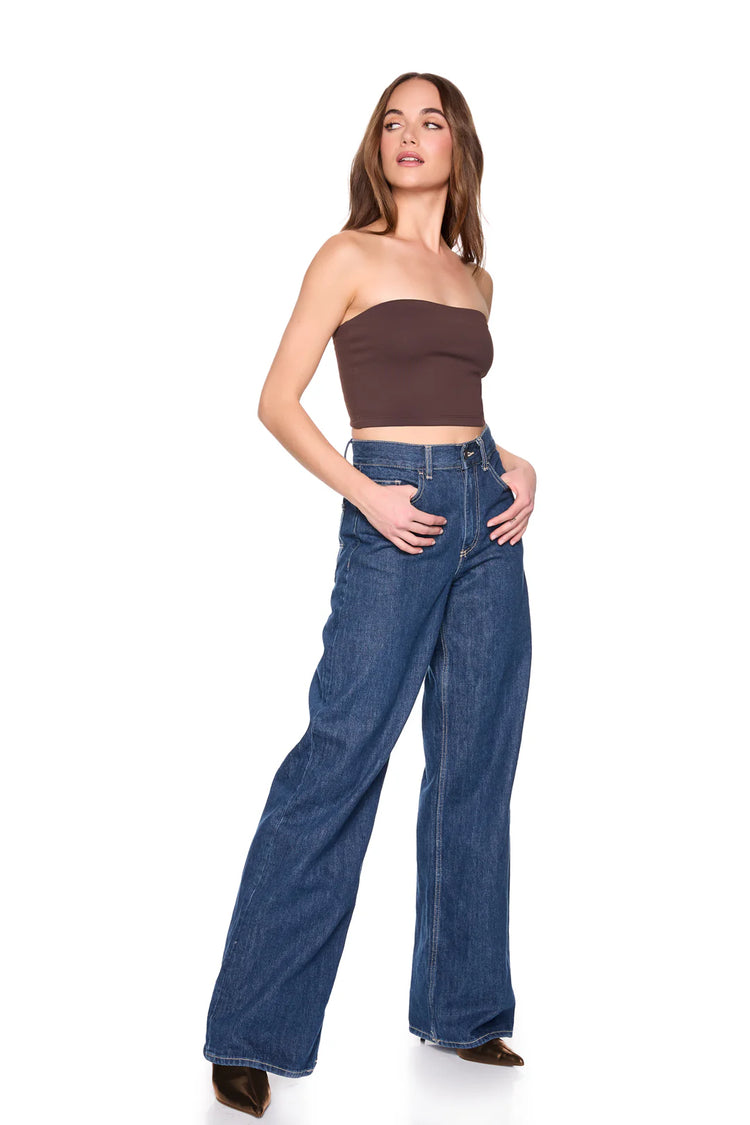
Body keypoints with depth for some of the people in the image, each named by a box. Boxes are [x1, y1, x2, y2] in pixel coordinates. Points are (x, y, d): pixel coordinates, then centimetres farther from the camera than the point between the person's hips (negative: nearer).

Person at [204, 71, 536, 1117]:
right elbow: (278, 401, -3)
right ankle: (251, 1032, 1)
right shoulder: (350, 256, 1)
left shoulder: (476, 278, 17)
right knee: (339, 757, -9)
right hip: (396, 515, -6)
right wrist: (366, 493, -14)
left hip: (490, 515, 6)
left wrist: (520, 466, 6)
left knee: (476, 765, 8)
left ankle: (460, 1006, 22)